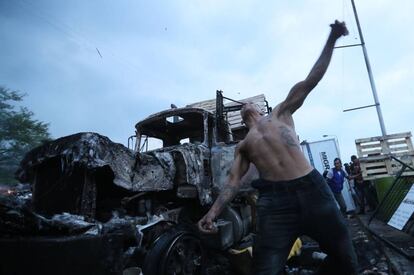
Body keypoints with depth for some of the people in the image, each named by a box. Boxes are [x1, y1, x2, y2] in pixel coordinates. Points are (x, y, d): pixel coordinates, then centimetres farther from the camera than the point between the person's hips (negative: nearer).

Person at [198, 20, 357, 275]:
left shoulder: (280, 113, 21)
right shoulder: (242, 146, 20)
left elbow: (310, 81, 17)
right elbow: (233, 182, 12)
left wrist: (332, 39, 14)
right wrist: (213, 212, -1)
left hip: (312, 188, 1)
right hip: (274, 199, 0)